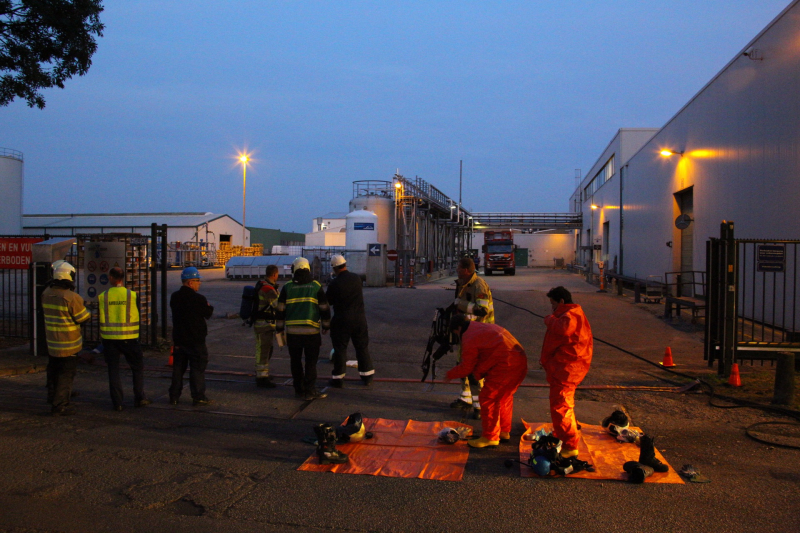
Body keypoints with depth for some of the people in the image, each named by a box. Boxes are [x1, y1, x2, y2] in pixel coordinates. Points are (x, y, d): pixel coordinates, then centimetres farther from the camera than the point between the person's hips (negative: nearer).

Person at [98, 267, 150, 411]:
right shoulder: (133, 296, -6)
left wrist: (102, 339, 16)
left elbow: (100, 320, 5)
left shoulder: (102, 297, -3)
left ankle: (117, 402, 9)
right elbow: (137, 318, 1)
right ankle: (139, 398, 13)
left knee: (113, 370, 9)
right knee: (137, 367, 13)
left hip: (109, 338, 1)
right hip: (128, 338, -1)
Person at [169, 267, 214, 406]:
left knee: (178, 368, 14)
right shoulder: (198, 299, -17)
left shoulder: (174, 297, 5)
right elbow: (208, 314, -5)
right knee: (197, 368, 1)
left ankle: (174, 396, 19)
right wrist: (209, 306, 13)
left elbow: (176, 313, 15)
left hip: (179, 339, 7)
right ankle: (198, 397, 3)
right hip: (195, 341, -6)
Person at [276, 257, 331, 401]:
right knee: (311, 362, 4)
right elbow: (324, 308, 3)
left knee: (296, 362, 12)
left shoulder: (287, 288, 2)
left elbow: (280, 310, 4)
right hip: (311, 331, -1)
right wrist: (326, 325, 15)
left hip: (292, 331, 1)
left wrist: (279, 327, 13)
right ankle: (310, 391, 2)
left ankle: (299, 390, 18)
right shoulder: (316, 286, 0)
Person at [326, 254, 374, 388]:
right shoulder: (357, 278, 0)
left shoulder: (334, 284, -14)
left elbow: (328, 302, -3)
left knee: (340, 349, 6)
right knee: (362, 347, 12)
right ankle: (367, 377, 17)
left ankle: (338, 378, 12)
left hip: (342, 320, -4)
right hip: (359, 319, 4)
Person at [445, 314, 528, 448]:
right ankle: (504, 431, 33)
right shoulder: (485, 327, 25)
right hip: (520, 362, 10)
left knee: (488, 398, 0)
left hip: (505, 365, -10)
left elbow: (466, 368, 0)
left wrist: (450, 374, 15)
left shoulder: (469, 338, -4)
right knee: (504, 396, 23)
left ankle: (490, 437, 6)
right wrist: (478, 372, 27)